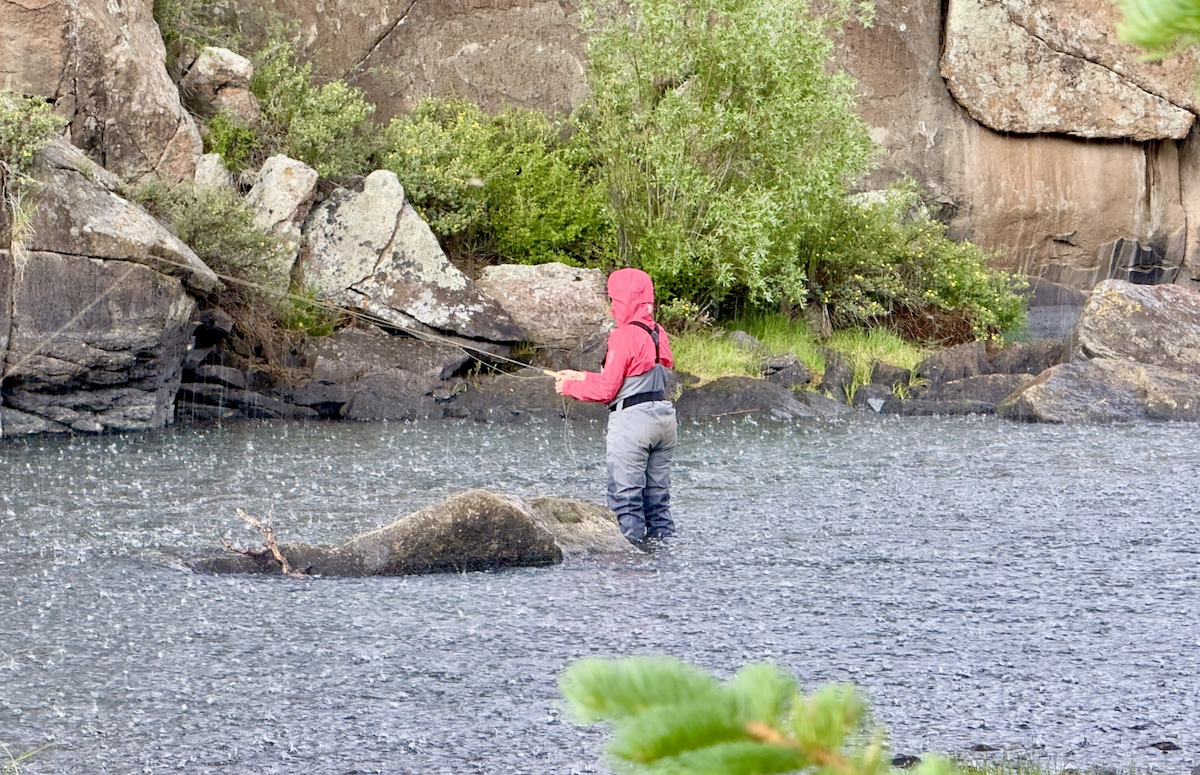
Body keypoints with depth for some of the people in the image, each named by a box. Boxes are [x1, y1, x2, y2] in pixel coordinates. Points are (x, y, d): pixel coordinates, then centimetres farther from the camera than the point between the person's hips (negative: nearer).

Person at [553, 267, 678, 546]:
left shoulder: (624, 335, -13)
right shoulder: (659, 333, 12)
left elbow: (606, 389, -11)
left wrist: (569, 387, 5)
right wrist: (582, 376, 21)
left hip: (632, 419, -9)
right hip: (664, 416, 9)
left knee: (625, 499, -6)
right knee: (658, 498, 12)